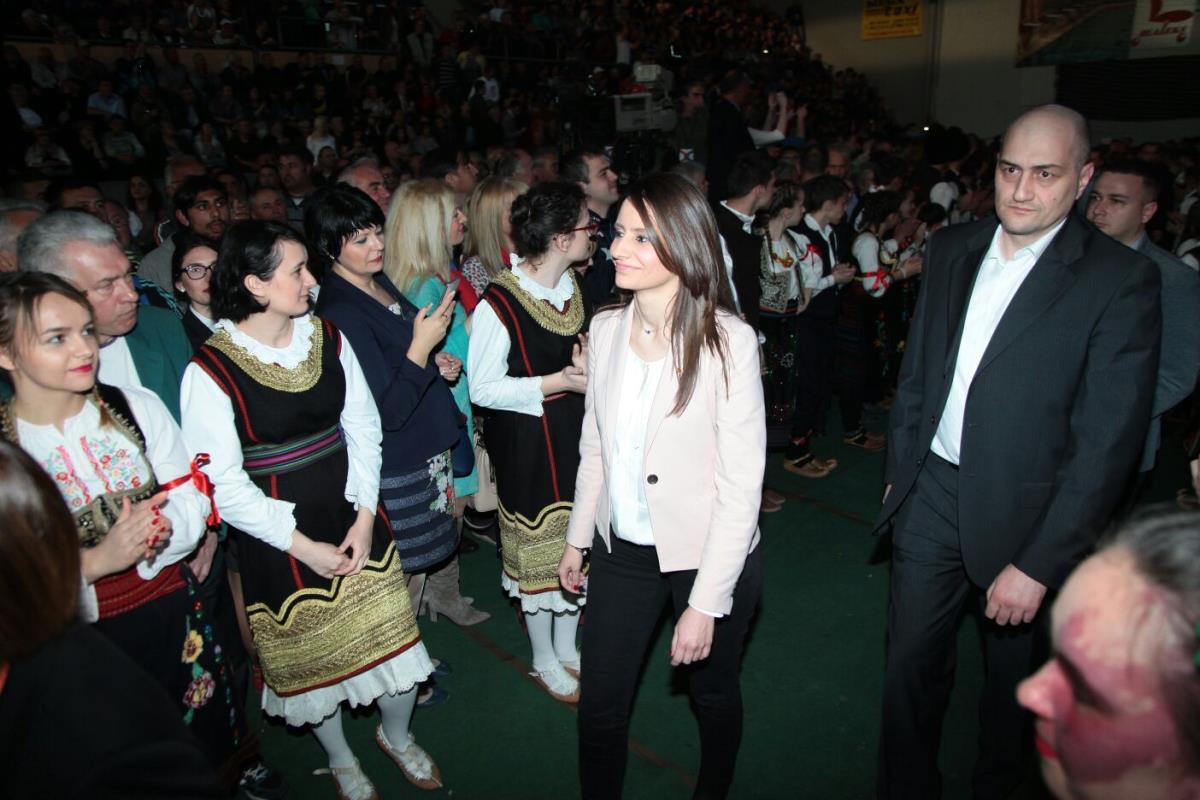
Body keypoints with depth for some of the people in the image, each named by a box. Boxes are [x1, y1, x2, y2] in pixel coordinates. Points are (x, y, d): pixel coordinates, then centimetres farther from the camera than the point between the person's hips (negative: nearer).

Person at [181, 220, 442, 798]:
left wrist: (364, 517, -9)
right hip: (279, 538, -3)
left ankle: (397, 735, 44)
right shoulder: (210, 371, -16)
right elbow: (223, 483, -14)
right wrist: (303, 546, -14)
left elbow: (363, 427, -1)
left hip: (353, 518, 4)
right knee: (313, 654, 15)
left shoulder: (327, 338, -2)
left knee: (392, 635, 12)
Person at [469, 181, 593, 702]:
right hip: (528, 443, -7)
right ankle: (544, 661, 34)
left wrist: (587, 363, -5)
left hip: (577, 433, 7)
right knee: (539, 547, 10)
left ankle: (567, 647, 40)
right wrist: (558, 381, -22)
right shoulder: (499, 302, -22)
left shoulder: (573, 285, 2)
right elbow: (482, 389, -17)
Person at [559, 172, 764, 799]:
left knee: (713, 695, 20)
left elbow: (741, 484, -18)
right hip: (622, 551, 4)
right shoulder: (606, 329, -4)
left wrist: (705, 602, -18)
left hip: (708, 556, -3)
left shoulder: (728, 341, -19)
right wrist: (577, 537, 13)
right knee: (599, 704, 13)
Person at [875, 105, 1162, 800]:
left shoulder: (1121, 279, -12)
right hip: (932, 495, 4)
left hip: (1028, 514, -3)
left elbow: (1108, 442, -16)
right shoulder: (951, 249, 4)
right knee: (911, 665, 13)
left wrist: (1038, 564, -18)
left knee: (1016, 681, 17)